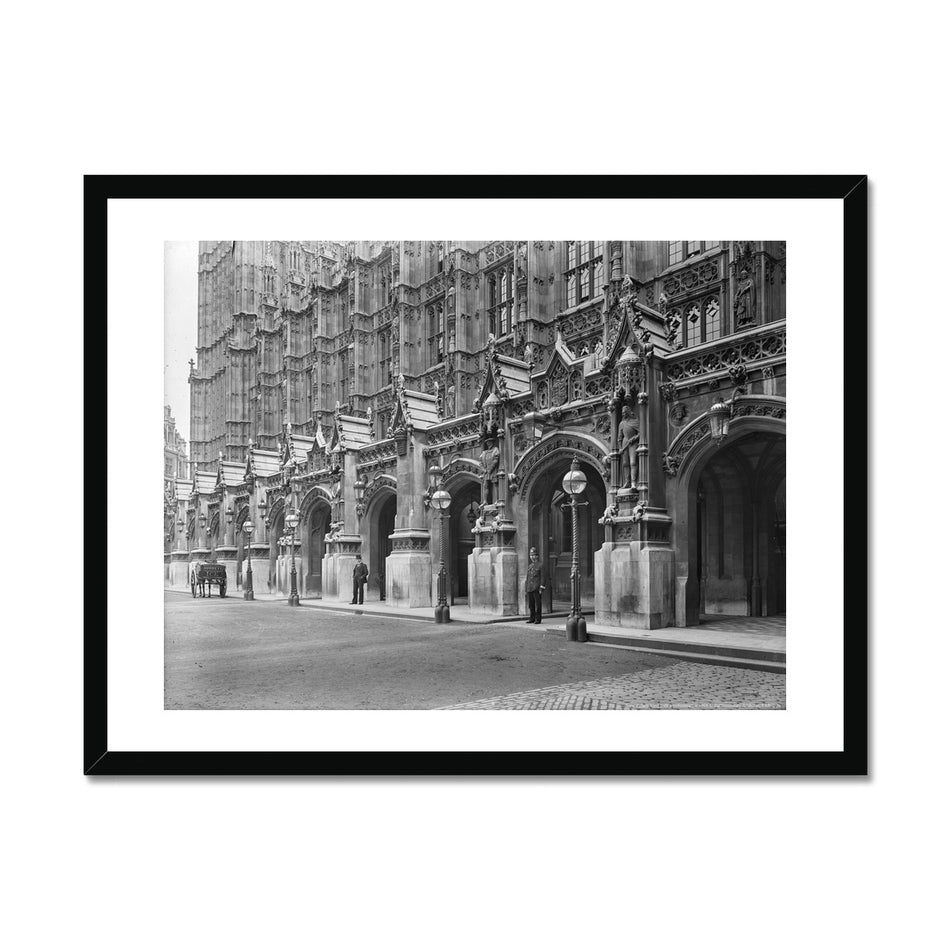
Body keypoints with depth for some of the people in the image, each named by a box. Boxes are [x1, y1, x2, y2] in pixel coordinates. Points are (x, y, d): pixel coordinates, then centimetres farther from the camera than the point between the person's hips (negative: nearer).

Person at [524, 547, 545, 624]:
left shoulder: (540, 565, -2)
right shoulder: (530, 566, 16)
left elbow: (542, 577, -7)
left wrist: (541, 588, -13)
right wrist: (526, 589, 15)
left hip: (537, 588, -6)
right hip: (529, 588, 6)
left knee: (537, 604, -3)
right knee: (531, 604, 8)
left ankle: (538, 619, 2)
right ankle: (532, 618, 15)